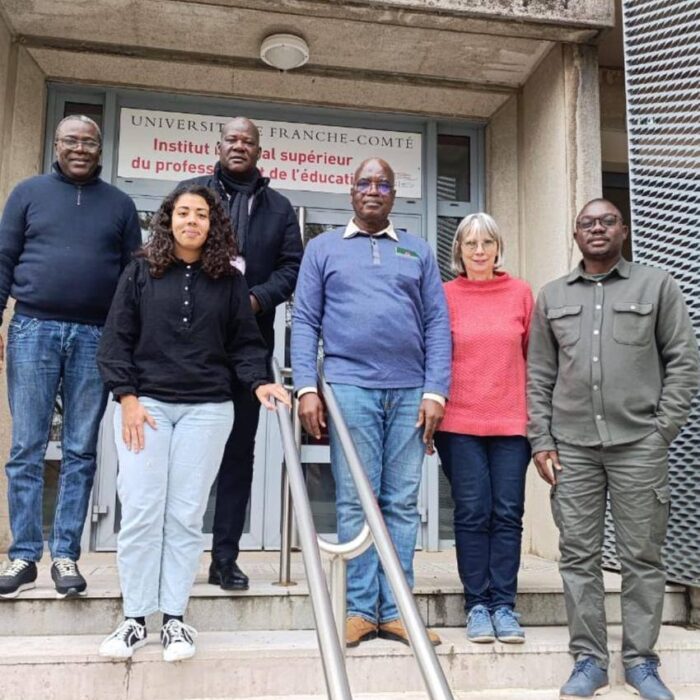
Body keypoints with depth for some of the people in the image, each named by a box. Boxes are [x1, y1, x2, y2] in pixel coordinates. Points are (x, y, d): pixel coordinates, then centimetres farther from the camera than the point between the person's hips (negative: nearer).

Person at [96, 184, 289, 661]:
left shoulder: (230, 281, 8)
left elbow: (245, 344, 6)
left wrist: (259, 382, -12)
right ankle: (135, 618, 9)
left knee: (185, 515, 2)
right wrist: (127, 397, -6)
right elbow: (116, 339, 3)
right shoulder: (141, 273, 6)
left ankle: (175, 618, 11)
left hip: (207, 408, 0)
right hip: (146, 403, 0)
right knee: (141, 512, -2)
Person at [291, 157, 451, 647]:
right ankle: (360, 608, 9)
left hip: (410, 391, 2)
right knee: (356, 501, 0)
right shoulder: (323, 248, 13)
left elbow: (437, 323, 8)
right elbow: (305, 321, 6)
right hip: (350, 386, -1)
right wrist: (307, 387, -6)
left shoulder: (418, 251, 16)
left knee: (402, 503, 4)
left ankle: (394, 610, 12)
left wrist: (436, 391, -3)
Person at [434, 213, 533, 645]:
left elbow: (534, 354, 10)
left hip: (511, 421, 1)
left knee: (508, 514, 4)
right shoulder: (446, 296, 2)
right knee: (472, 513, 3)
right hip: (460, 422, -1)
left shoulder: (520, 293, 5)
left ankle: (503, 605, 14)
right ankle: (477, 604, 14)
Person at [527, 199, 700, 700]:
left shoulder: (657, 285, 6)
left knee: (642, 556, 5)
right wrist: (542, 441, 3)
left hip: (639, 445, -2)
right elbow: (539, 376, 10)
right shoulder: (552, 297, 12)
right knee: (579, 556, 5)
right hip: (572, 448, 2)